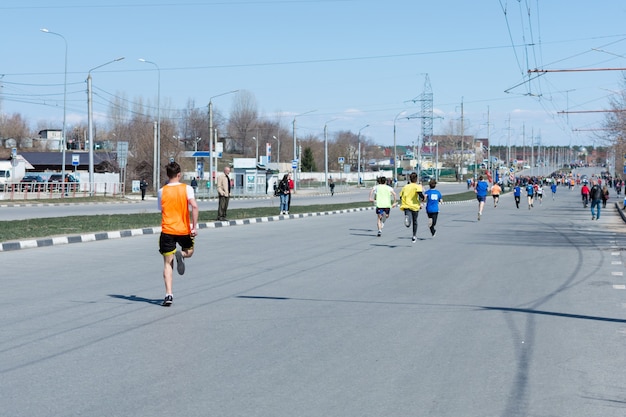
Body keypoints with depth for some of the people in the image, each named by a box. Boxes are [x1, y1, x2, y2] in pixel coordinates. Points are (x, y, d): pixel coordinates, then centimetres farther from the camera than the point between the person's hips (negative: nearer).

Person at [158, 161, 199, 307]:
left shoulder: (162, 191, 1)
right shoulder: (187, 188, -4)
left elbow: (161, 210, 11)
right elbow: (194, 206, -16)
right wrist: (194, 226, -12)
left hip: (167, 230, 1)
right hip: (184, 230, 0)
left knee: (167, 263, 3)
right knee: (189, 251, 28)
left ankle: (169, 294, -9)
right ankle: (180, 254, -9)